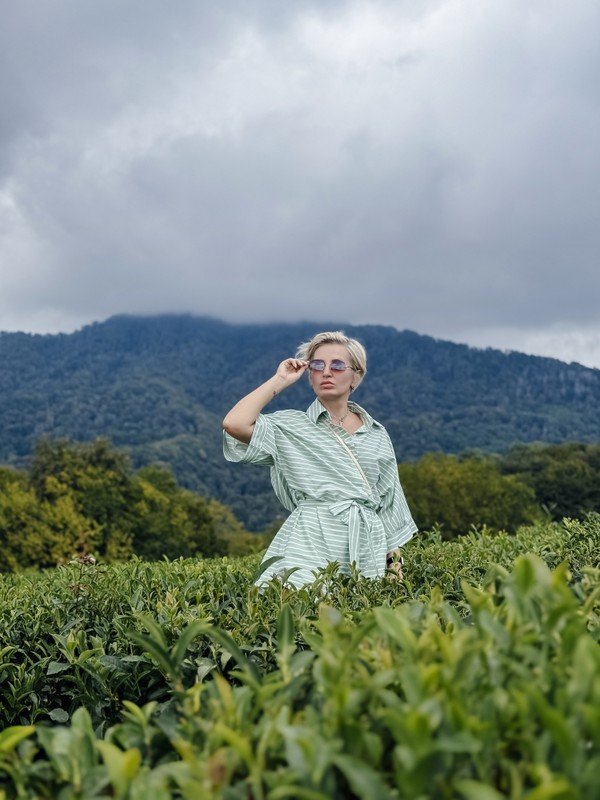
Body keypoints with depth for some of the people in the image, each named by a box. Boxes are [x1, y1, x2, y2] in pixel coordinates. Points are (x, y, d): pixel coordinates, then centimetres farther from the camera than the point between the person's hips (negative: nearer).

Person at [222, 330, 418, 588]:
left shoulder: (377, 434, 16)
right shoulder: (290, 426, 7)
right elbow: (234, 424, -11)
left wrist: (396, 563, 14)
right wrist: (280, 380, 0)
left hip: (368, 551, 3)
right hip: (310, 546, -3)